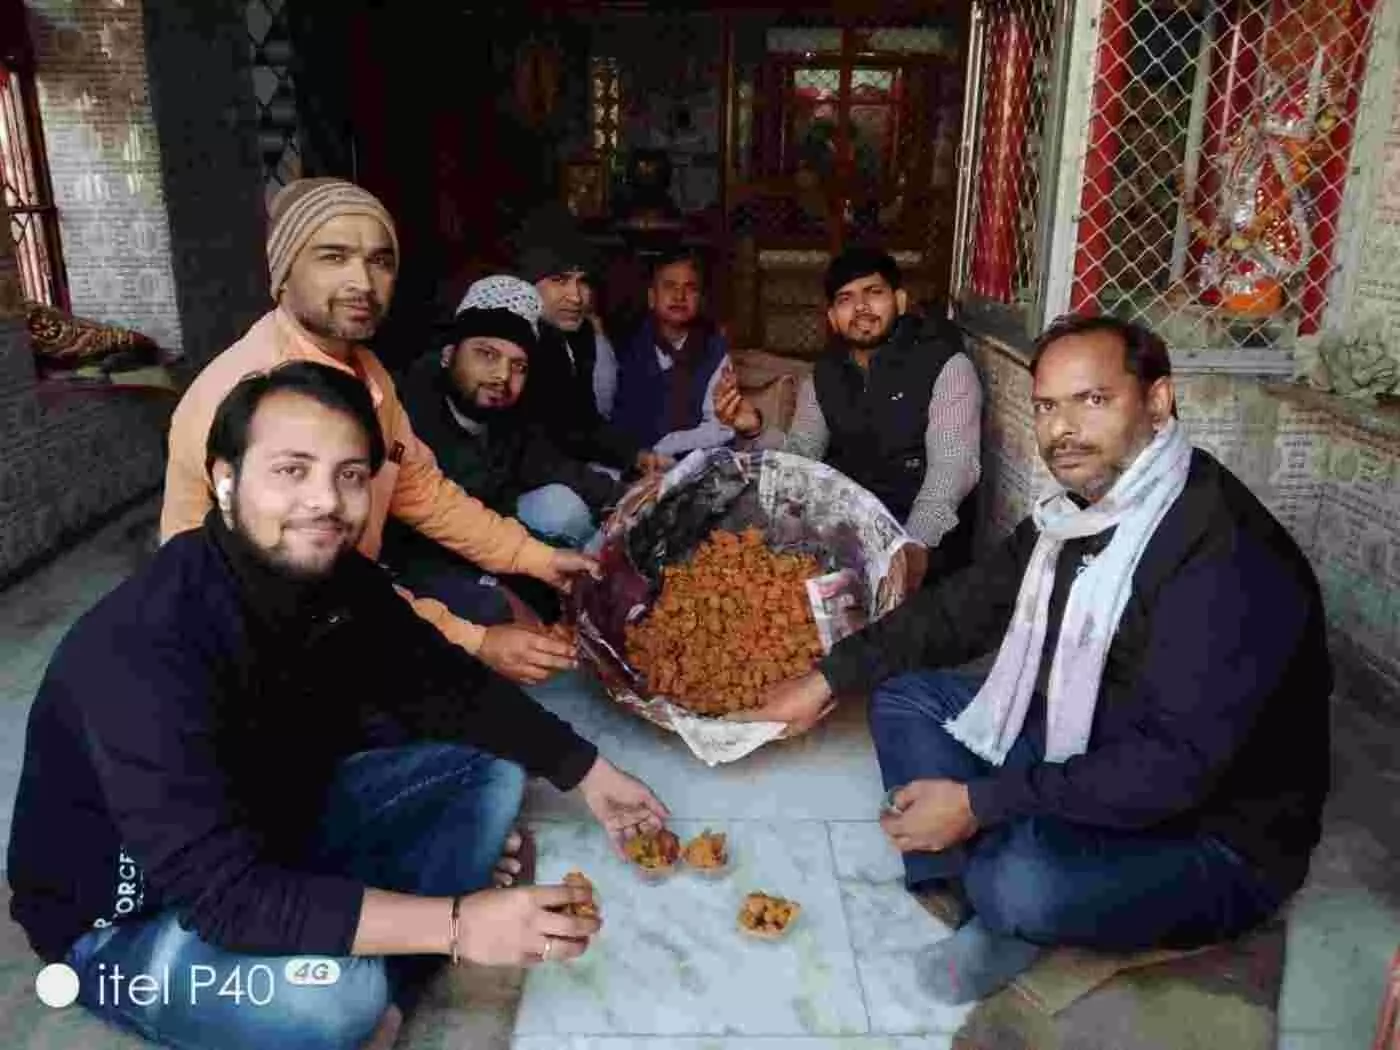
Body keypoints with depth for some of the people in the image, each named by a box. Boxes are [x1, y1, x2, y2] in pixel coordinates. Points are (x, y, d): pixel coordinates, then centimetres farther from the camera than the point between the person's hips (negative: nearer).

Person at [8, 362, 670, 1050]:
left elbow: (446, 685, 1)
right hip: (128, 916, -7)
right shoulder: (142, 651, -34)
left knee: (493, 770, 0)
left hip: (281, 823, 8)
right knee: (336, 993, -35)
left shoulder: (341, 582, -13)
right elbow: (224, 895, -37)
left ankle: (378, 995, -7)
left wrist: (585, 771, -3)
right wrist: (456, 925, -38)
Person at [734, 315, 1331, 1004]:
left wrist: (981, 804, -27)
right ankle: (988, 904, -7)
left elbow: (1171, 765, -31)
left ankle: (1003, 902, -1)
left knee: (1022, 883, -37)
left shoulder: (1229, 552, -27)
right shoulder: (1075, 511, 0)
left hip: (1211, 837, -8)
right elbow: (962, 605, 8)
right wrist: (829, 679, 4)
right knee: (905, 696, 4)